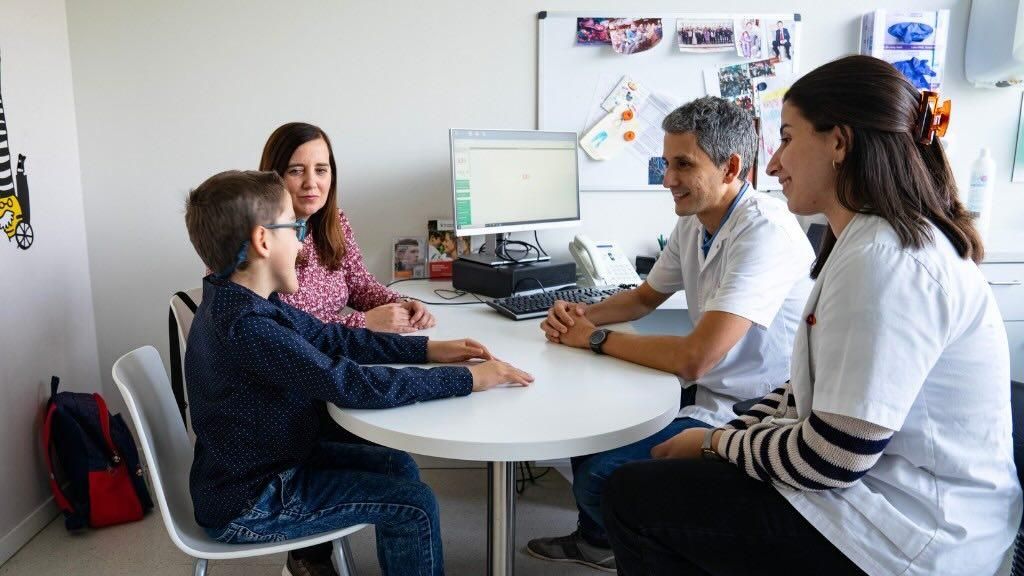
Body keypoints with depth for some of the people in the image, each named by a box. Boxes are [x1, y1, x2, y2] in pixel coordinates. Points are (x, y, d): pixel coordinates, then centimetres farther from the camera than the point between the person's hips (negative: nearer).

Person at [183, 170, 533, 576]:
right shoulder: (247, 325, -31)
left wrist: (427, 349, -2)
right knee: (415, 504, -8)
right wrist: (467, 379, -25)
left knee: (397, 465, 14)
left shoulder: (247, 300, 0)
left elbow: (334, 338, 5)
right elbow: (353, 384, -32)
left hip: (271, 461, 9)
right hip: (248, 505, -9)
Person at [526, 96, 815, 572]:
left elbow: (694, 358, -33)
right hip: (706, 389, 9)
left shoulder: (765, 232, -26)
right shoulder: (693, 223, 2)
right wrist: (581, 316, -2)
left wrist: (596, 338, -18)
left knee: (601, 475, -20)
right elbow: (645, 298, 18)